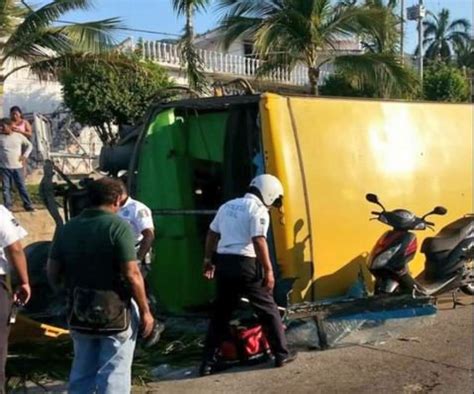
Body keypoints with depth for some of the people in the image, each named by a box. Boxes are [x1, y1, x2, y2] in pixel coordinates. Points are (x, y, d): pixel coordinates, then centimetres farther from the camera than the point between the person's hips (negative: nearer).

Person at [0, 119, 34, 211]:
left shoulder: (19, 136, -1)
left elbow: (29, 145, 11)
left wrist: (24, 156, 0)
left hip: (17, 166, -1)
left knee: (22, 186, 5)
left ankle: (28, 205, 12)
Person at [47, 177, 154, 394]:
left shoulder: (67, 228, 3)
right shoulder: (118, 226, -14)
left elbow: (53, 274, 4)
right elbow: (132, 275, -17)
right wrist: (145, 311, -8)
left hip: (79, 313, 5)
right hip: (116, 312, -5)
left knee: (82, 372, 18)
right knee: (114, 374, 4)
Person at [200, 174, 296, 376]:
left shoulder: (227, 206, 16)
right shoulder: (258, 210, -7)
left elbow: (212, 234, 20)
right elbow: (259, 242, -17)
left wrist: (208, 259, 28)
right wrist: (268, 271, -15)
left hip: (223, 262, 6)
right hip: (246, 264, -6)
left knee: (220, 313, 12)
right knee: (268, 310, 9)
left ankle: (208, 362, 12)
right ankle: (281, 354, 15)